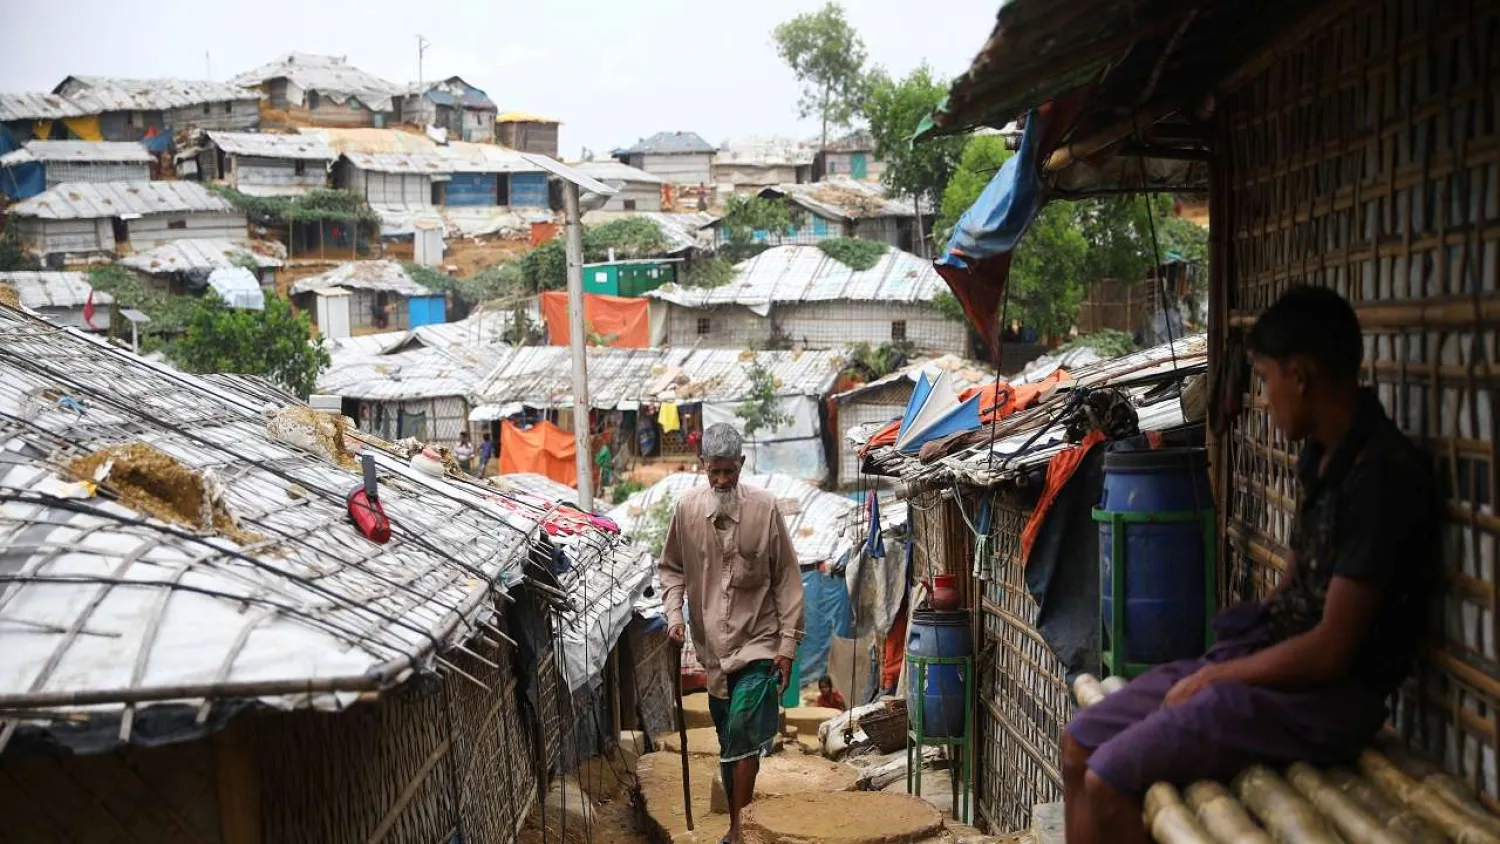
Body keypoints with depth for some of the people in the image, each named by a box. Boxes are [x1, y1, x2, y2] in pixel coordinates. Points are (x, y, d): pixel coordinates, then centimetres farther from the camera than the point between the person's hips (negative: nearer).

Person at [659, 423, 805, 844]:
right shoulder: (687, 509, -3)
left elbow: (787, 579, -6)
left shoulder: (765, 508, -11)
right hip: (712, 646, 3)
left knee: (742, 737, -12)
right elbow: (671, 568, 11)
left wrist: (788, 643, -7)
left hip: (757, 643, -3)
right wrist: (674, 614, -5)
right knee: (728, 744, 13)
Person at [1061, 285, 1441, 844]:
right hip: (1270, 659, 10)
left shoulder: (1381, 474, -20)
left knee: (1107, 783, -20)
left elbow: (1331, 651, -22)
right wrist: (1212, 665, 6)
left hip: (1326, 694, -10)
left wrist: (1209, 678, -11)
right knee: (1081, 744, 5)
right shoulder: (1324, 456, 10)